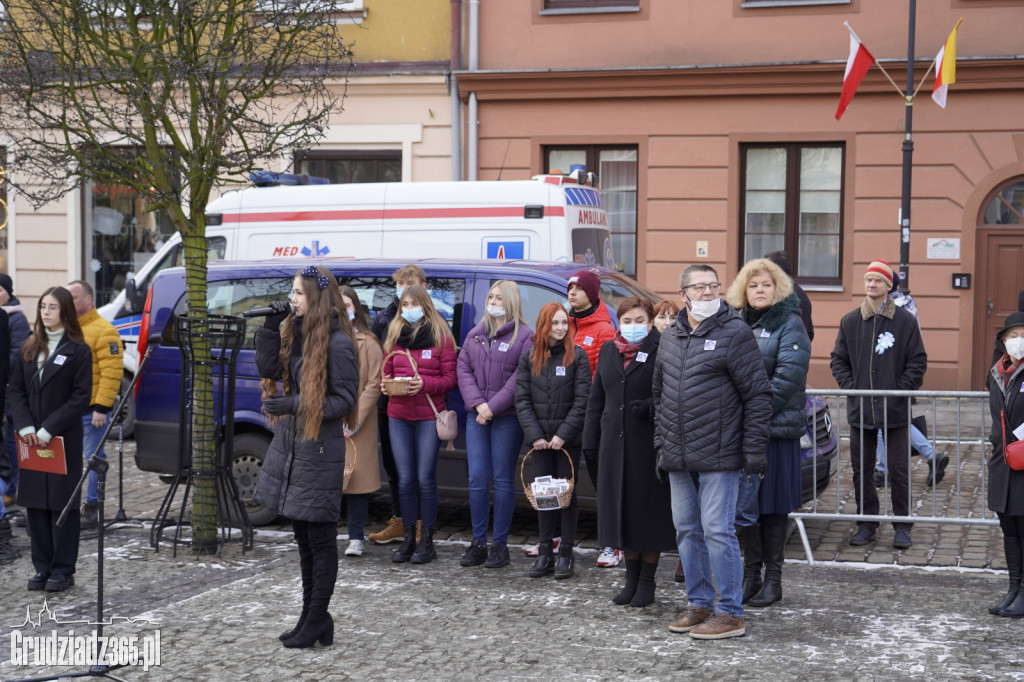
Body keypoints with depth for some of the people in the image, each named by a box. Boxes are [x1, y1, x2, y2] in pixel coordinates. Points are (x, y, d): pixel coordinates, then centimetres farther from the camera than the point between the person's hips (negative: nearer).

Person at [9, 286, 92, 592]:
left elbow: (81, 397, -10)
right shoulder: (29, 348, 10)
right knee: (35, 503, 7)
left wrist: (48, 430, -15)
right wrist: (26, 427, -8)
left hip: (64, 439, -5)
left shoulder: (78, 351, -5)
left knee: (63, 503, 0)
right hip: (32, 440, 5)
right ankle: (43, 567, 15)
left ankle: (63, 570, 7)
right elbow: (15, 388, 7)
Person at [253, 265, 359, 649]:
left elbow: (345, 401, -14)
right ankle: (312, 618, 24)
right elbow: (268, 368, 3)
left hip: (320, 450, -8)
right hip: (289, 444, 8)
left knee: (320, 539, 1)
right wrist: (270, 328, -7)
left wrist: (293, 404, -20)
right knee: (303, 537, 14)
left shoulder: (337, 344, -14)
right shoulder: (293, 333, 10)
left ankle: (317, 623, 10)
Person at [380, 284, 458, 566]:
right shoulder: (394, 336, 13)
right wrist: (386, 385, -6)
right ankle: (408, 539, 14)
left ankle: (427, 540, 7)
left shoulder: (441, 337, 0)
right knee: (405, 480, 6)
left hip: (429, 416, -4)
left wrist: (424, 384, -19)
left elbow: (450, 378, -3)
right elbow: (386, 372, 16)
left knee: (425, 479, -2)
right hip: (398, 416, 4)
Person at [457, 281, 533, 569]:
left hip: (507, 418, -4)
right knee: (477, 478, 3)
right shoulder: (475, 334, 14)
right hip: (477, 416, 5)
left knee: (503, 480, 1)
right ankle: (478, 542, 12)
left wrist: (493, 406, -14)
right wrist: (477, 404, -6)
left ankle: (499, 544, 8)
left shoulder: (524, 336, -3)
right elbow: (464, 370, 8)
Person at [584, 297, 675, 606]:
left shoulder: (660, 351, -5)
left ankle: (647, 583, 11)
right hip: (614, 442, 6)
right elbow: (596, 399, 16)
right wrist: (591, 441, 12)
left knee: (649, 512, 1)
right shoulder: (608, 351, 13)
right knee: (621, 510, 10)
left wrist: (650, 407, -22)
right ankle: (632, 579, 21)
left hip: (649, 444, -5)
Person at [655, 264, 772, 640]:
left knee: (718, 531, -6)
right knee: (687, 531, 12)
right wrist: (661, 444, 15)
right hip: (678, 459, 7)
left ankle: (731, 613, 2)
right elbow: (660, 394, 21)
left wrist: (754, 451, -12)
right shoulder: (670, 337, 12)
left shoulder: (734, 333, -7)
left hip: (718, 457, -7)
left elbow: (758, 395, -9)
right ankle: (699, 604, 23)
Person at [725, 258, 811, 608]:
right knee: (746, 501, 8)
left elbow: (788, 377, -13)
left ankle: (773, 577, 10)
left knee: (773, 503, 0)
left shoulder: (789, 325, -2)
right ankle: (750, 573, 18)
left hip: (776, 427, -5)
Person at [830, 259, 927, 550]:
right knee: (862, 470, 8)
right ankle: (866, 523, 19)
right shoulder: (850, 321, 6)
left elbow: (918, 362, -1)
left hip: (895, 409, -3)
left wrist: (900, 390, -9)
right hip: (860, 410, 3)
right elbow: (839, 359, 11)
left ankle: (902, 526, 12)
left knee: (899, 470, 2)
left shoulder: (905, 321, -2)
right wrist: (850, 387, -2)